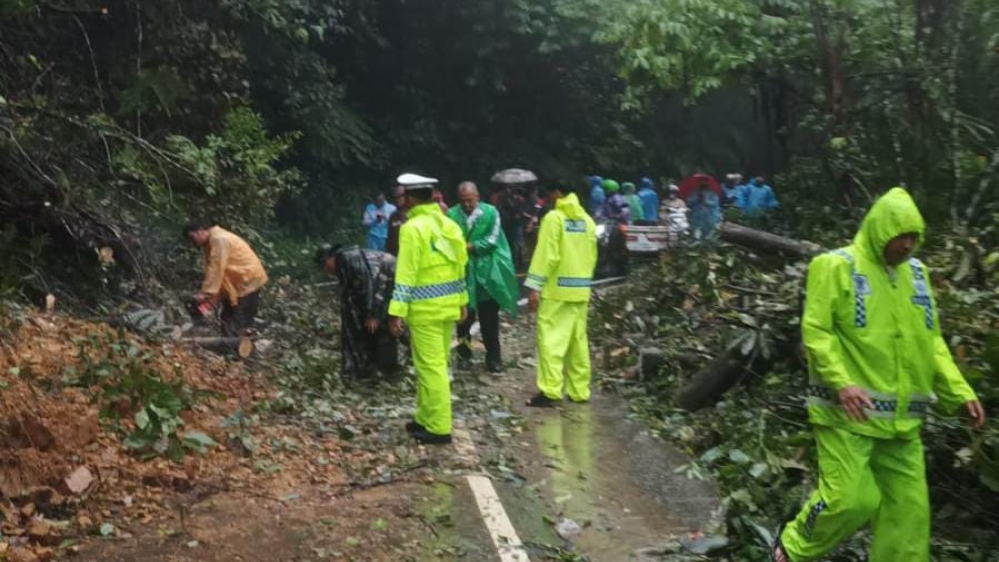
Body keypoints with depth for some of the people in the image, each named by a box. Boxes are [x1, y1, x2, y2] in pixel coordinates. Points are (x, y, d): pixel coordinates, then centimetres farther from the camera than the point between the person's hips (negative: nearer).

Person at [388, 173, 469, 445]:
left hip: (425, 308, -8)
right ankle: (425, 418, 26)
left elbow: (406, 274, -17)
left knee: (431, 366, -2)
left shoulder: (413, 228, -14)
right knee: (436, 364, 16)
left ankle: (439, 428, 2)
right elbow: (460, 265, 13)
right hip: (448, 304, 8)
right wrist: (463, 300, 20)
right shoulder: (448, 224, 9)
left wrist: (397, 312, -15)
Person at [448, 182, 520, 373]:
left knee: (489, 318, 4)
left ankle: (493, 357, 14)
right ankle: (464, 354, 23)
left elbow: (492, 240, -6)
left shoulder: (490, 212, -2)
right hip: (462, 272, 0)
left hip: (487, 272, 0)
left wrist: (470, 246, -14)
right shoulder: (452, 214, -2)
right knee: (464, 316, 7)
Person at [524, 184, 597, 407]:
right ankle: (579, 390, 15)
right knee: (578, 340, 11)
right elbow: (592, 256, 13)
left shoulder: (554, 217, -9)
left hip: (556, 289, -7)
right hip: (580, 290, 7)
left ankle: (550, 390, -13)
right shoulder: (587, 220, 10)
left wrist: (535, 286, -13)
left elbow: (547, 255, -15)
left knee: (551, 339, -7)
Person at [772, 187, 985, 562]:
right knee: (849, 501, -9)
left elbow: (931, 342, 19)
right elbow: (815, 332, -13)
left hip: (900, 418, 7)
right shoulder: (837, 267, -7)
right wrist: (841, 382, -26)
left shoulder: (915, 272, 14)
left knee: (909, 510, 7)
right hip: (847, 412, -7)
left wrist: (960, 392, 9)